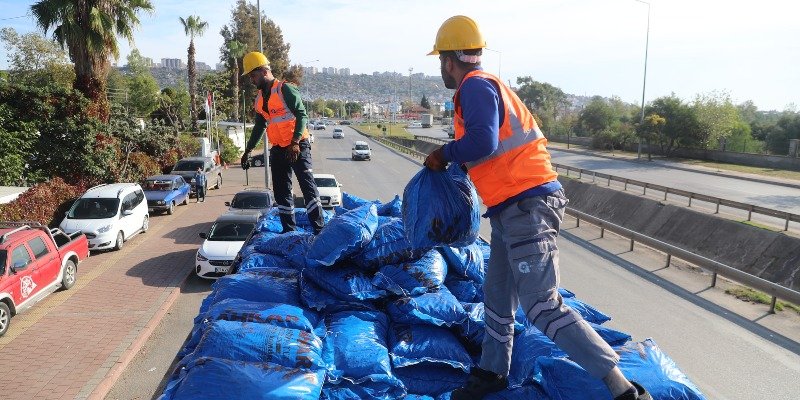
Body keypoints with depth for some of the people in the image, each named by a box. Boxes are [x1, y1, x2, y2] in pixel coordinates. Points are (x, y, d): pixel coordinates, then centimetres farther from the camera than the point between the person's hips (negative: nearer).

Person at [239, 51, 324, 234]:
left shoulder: (285, 90, -10)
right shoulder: (260, 99, 14)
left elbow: (302, 115, -16)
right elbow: (259, 127, 25)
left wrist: (295, 143, -25)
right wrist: (248, 150, 26)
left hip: (298, 146, -8)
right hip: (278, 149, 8)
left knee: (308, 186, -11)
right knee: (281, 192, 9)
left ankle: (319, 229, -10)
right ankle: (289, 230, 16)